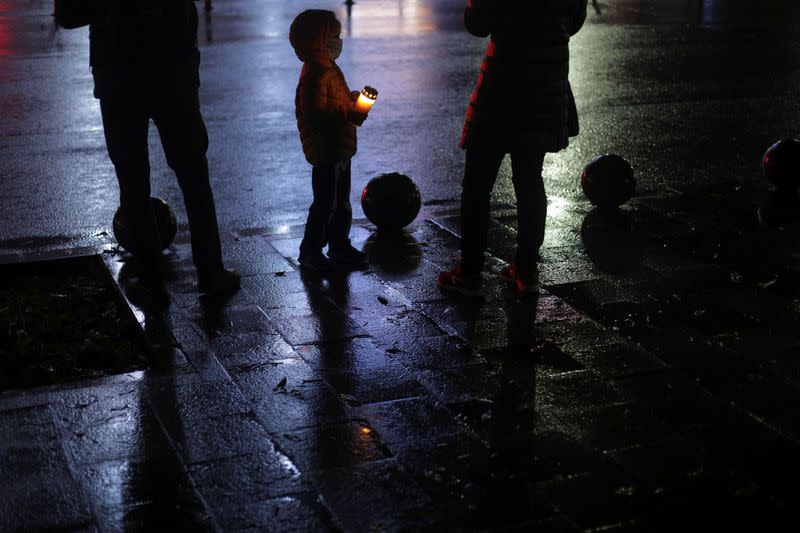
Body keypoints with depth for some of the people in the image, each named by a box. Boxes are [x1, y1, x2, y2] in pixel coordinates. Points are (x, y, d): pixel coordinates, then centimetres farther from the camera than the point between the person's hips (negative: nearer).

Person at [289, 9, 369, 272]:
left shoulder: (329, 68, 12)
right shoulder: (315, 75, -22)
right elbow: (316, 114, -29)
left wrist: (354, 97, 6)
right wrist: (350, 115, -31)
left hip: (340, 149, 10)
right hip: (326, 151, -10)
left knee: (341, 202, 19)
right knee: (326, 204, -1)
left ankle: (340, 246, 31)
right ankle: (310, 253, 10)